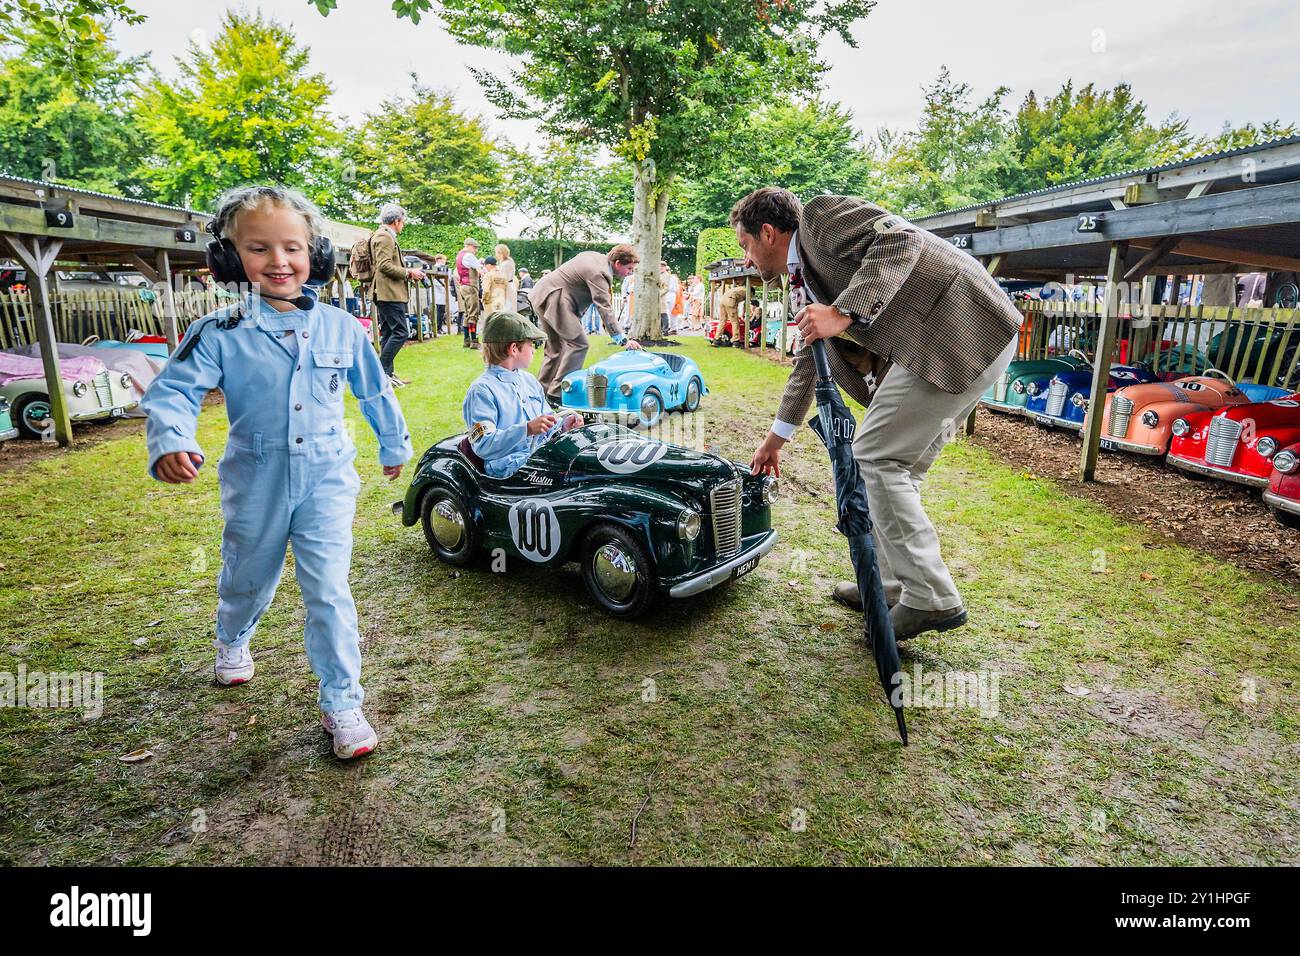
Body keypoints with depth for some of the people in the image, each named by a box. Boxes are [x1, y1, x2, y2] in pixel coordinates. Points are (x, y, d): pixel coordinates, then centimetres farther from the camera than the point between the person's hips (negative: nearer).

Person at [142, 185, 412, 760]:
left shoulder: (340, 328, -3)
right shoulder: (219, 334, -8)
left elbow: (374, 390, 10)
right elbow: (173, 393, -13)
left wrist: (394, 445, 19)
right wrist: (171, 442, -34)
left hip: (326, 480, 0)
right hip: (256, 486, 1)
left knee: (329, 592, -5)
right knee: (249, 581, 22)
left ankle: (342, 703, 6)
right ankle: (232, 640, 57)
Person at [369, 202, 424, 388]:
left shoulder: (386, 236, 22)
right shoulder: (384, 236, -10)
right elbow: (384, 265, -19)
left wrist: (408, 274, 15)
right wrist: (408, 273, -13)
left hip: (387, 293, 11)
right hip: (389, 293, -11)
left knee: (388, 333, 11)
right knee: (401, 332, -13)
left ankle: (387, 374, 14)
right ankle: (381, 371, -12)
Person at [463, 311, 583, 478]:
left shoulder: (529, 380, 19)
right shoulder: (481, 390, -6)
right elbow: (483, 447, -15)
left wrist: (563, 426, 4)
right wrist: (527, 429, -25)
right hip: (510, 469, -8)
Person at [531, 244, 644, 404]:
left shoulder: (596, 257, 13)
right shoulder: (600, 273, -18)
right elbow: (604, 309, -23)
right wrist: (623, 340, -24)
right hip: (554, 297, -11)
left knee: (555, 348, 15)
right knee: (578, 344, -13)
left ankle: (543, 391, 19)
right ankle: (557, 394, -14)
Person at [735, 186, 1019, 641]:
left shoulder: (821, 213, -2)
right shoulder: (806, 280, 23)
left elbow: (900, 239, -18)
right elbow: (809, 360, 30)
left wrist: (843, 312, -25)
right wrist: (776, 438, 35)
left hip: (961, 329, -10)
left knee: (875, 455, -9)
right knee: (895, 465, 13)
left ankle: (931, 599, -2)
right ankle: (891, 585, 23)